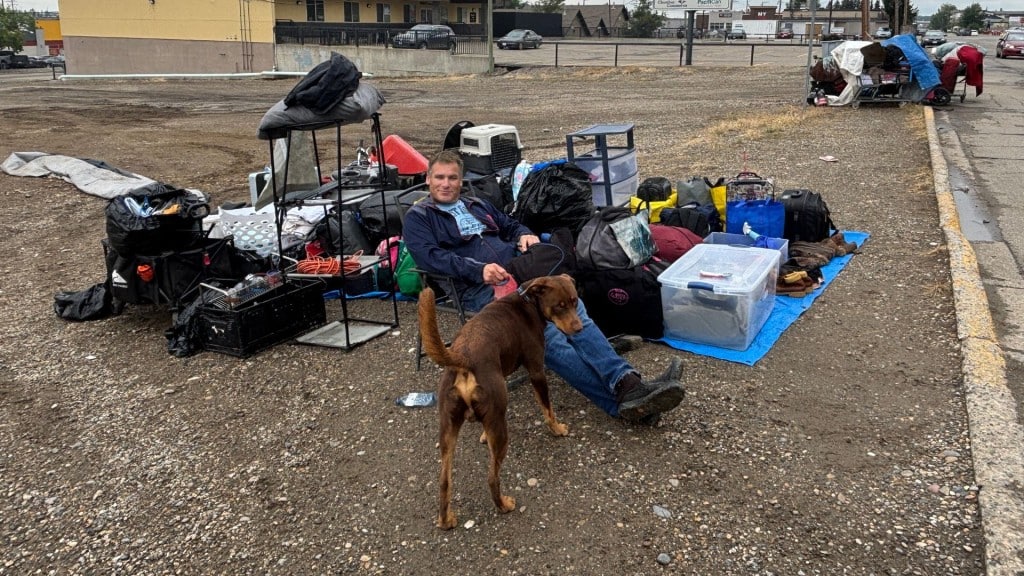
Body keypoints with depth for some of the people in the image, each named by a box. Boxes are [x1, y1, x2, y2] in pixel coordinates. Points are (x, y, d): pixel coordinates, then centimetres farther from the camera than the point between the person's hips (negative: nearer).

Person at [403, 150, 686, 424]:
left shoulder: (477, 205, 29)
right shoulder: (418, 217, 10)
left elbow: (510, 225, 36)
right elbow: (430, 257, -6)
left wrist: (524, 235, 9)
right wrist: (479, 269, -20)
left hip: (520, 270, 6)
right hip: (480, 289, -6)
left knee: (575, 311, -23)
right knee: (545, 333, -29)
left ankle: (627, 383, -36)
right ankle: (619, 402, -35)